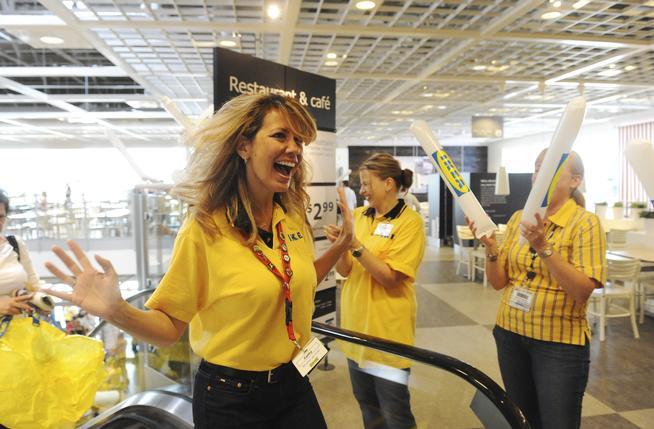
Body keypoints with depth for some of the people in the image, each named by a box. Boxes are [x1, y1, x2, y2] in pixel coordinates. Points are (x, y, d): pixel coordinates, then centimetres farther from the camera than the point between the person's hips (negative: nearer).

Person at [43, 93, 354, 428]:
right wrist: (117, 312, -31)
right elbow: (170, 328, -13)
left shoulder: (294, 219, -3)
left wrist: (342, 244, 5)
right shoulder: (205, 229, -19)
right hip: (231, 400, -4)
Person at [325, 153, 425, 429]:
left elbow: (390, 278, -18)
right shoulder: (359, 215, 5)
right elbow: (345, 271, 4)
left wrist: (356, 245, -24)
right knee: (367, 404, 20)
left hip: (387, 329, -6)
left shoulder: (409, 222, -13)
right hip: (356, 325, 6)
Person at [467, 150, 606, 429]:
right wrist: (490, 247, -15)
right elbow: (499, 282, 2)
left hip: (560, 342, -4)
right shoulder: (519, 219, 3)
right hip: (510, 334, 5)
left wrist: (543, 247, -31)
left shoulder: (585, 223, -10)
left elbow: (582, 291, -21)